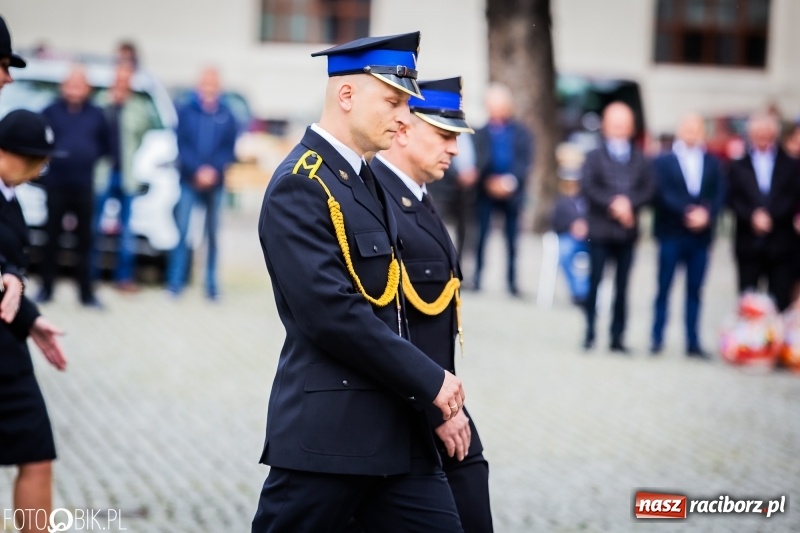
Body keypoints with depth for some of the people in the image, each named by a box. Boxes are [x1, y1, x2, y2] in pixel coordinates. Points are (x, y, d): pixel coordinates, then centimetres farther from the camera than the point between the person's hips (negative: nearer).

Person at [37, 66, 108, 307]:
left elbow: (105, 145, 14)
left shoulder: (96, 115, 10)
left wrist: (91, 156, 2)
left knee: (85, 239, 3)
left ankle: (86, 292, 6)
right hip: (56, 184, -1)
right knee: (52, 237, 2)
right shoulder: (51, 112, 3)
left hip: (84, 185, 1)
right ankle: (46, 289, 10)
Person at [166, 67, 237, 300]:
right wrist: (197, 170, -14)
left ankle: (211, 284, 10)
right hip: (189, 180, -1)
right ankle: (175, 282, -3)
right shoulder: (186, 112, 0)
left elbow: (229, 150, 3)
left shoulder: (227, 117, 3)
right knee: (182, 230, -6)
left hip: (215, 182, 1)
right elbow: (182, 146, -3)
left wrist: (213, 170, -12)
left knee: (212, 233, 5)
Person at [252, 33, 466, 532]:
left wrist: (436, 391, 9)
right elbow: (330, 312, -22)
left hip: (398, 429, 9)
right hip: (327, 431, -9)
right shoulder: (300, 185, -14)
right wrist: (428, 380, -16)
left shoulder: (368, 182, 16)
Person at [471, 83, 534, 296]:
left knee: (512, 236, 1)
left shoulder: (521, 133, 7)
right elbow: (477, 161, -1)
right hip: (487, 191, 0)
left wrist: (510, 180, -14)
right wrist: (489, 181, -18)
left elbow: (525, 161, -1)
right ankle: (477, 276, -2)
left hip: (512, 192, 0)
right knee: (481, 234, -5)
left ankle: (512, 279, 5)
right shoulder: (481, 133, 6)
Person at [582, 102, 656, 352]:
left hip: (627, 230, 2)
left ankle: (617, 337, 7)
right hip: (600, 229, -2)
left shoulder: (640, 159, 9)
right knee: (594, 281, -1)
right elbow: (589, 187, -6)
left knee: (622, 286, 3)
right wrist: (612, 203, -16)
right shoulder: (594, 156, 5)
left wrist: (628, 202, -14)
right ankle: (589, 334, 6)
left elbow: (648, 188, 1)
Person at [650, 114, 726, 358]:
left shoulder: (713, 162, 12)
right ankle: (657, 339, 6)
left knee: (694, 290, 4)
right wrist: (688, 212, -18)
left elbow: (719, 194, 3)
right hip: (671, 234, -2)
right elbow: (664, 193, -7)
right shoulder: (663, 161, 4)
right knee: (664, 287, 1)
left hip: (701, 235, 2)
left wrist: (706, 213, -14)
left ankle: (693, 342, 8)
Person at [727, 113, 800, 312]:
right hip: (749, 243, 0)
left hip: (781, 244, 0)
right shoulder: (739, 166, 9)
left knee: (780, 302, -1)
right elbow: (734, 200, 1)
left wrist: (770, 216, -13)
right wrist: (752, 217, -15)